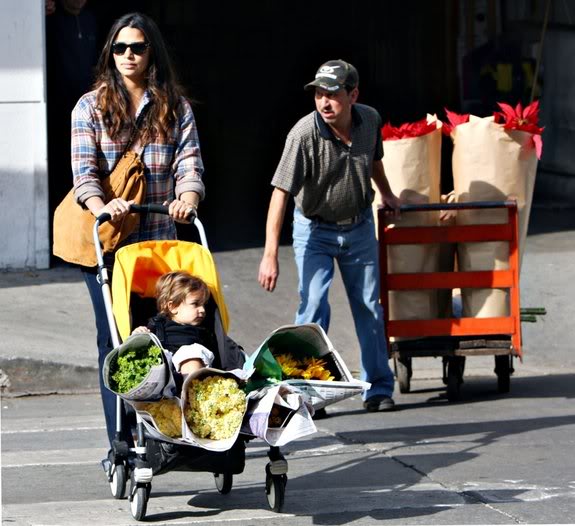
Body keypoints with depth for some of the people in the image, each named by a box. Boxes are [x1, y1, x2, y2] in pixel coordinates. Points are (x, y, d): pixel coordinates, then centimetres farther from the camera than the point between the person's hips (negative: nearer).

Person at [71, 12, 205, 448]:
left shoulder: (175, 108, 9)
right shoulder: (91, 107, 4)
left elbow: (189, 163, -4)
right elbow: (84, 169, -8)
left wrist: (188, 197, -27)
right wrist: (101, 206, -30)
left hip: (158, 241, 1)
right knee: (114, 338, -2)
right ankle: (121, 443, 1)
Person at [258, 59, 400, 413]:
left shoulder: (370, 120, -12)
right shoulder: (304, 135, -27)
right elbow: (281, 192, -30)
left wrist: (387, 194, 28)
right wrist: (271, 254, -35)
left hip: (359, 226, 4)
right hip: (315, 229, -4)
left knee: (369, 307, 9)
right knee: (313, 307, -13)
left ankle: (379, 388, 20)